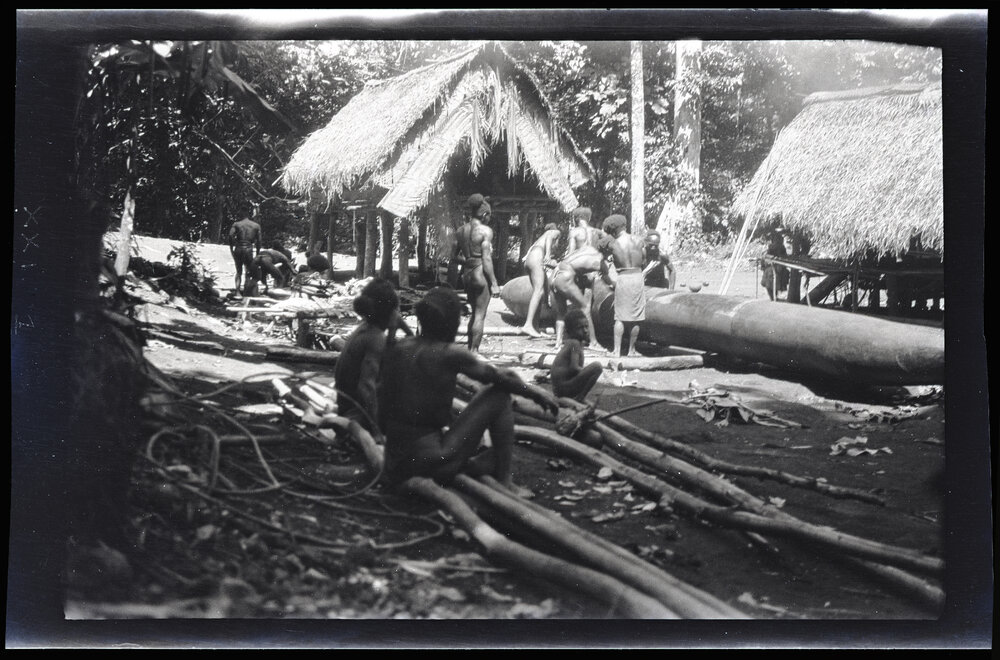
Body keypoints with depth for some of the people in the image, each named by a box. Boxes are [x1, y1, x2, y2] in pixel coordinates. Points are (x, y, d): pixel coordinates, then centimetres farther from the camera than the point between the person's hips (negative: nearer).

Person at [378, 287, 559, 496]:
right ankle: (504, 481, 8)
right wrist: (536, 392, 14)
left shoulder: (398, 348, 3)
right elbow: (502, 378, -2)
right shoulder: (451, 355, -12)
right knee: (499, 396, 4)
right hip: (434, 461, -7)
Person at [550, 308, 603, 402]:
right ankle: (579, 399, -15)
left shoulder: (568, 342, 14)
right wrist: (591, 371, -9)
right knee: (597, 366, -20)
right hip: (564, 388, -10)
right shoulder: (575, 343, -13)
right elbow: (574, 367, -22)